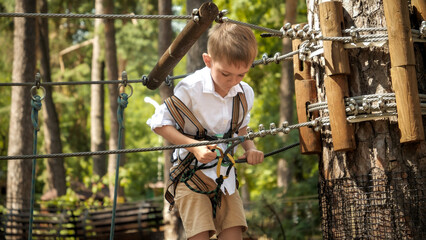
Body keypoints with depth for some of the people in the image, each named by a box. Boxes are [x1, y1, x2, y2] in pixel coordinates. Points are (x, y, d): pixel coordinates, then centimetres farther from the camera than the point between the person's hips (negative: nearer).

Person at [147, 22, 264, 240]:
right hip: (191, 174, -5)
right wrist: (195, 146, -24)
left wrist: (250, 148, -4)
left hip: (225, 176, 5)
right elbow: (159, 124, -14)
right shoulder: (190, 88, -19)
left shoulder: (245, 94, -1)